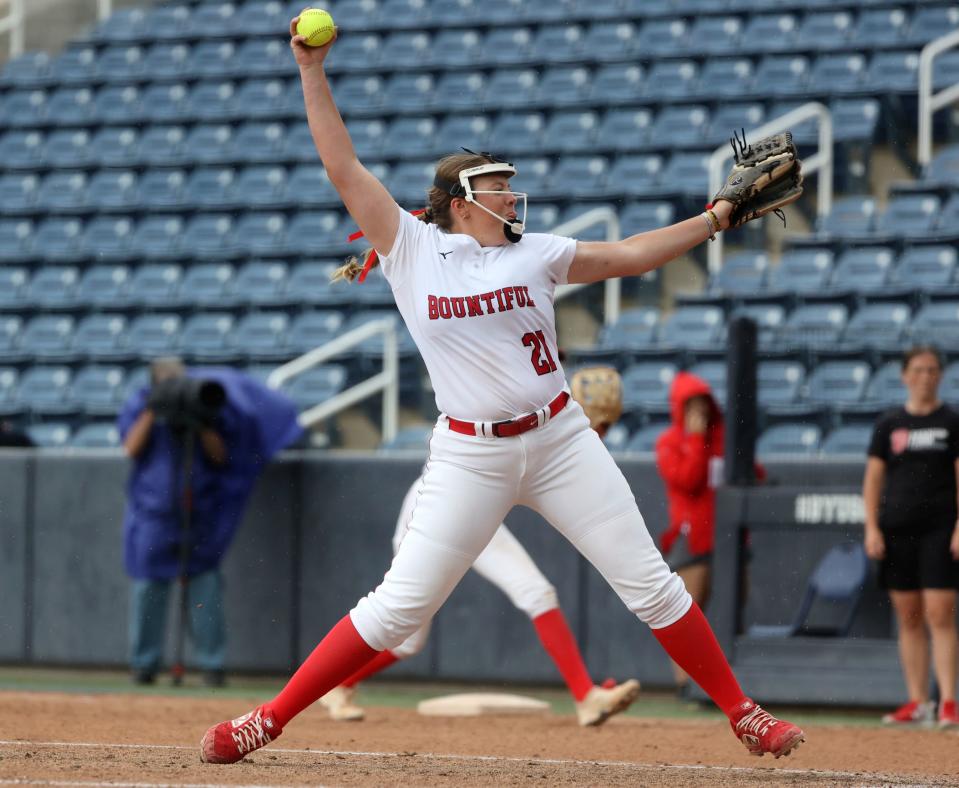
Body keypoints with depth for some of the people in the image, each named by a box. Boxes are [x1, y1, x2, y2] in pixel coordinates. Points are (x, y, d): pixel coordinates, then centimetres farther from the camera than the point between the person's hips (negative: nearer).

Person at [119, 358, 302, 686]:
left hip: (199, 511, 0)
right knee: (148, 580, 0)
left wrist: (201, 425, -18)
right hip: (153, 512, 0)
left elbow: (220, 456, -4)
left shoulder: (203, 407, 2)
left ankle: (211, 662, -1)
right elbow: (131, 448, -12)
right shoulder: (139, 404, 2)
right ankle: (144, 662, 10)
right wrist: (152, 410, -18)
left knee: (204, 578, -5)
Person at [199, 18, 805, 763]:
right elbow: (343, 166, 1)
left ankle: (743, 715, 12)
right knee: (399, 606, -6)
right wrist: (313, 71, -3)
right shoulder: (411, 249, 2)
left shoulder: (534, 254, 8)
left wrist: (717, 216, 10)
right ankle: (266, 721, 3)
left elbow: (629, 255, 14)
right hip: (470, 456, -2)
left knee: (651, 584, 2)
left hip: (561, 441, 3)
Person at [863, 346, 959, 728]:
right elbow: (873, 478, 9)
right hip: (896, 529, 3)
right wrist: (872, 528, -1)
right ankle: (918, 702, 10)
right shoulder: (889, 424, 9)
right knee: (908, 617, 5)